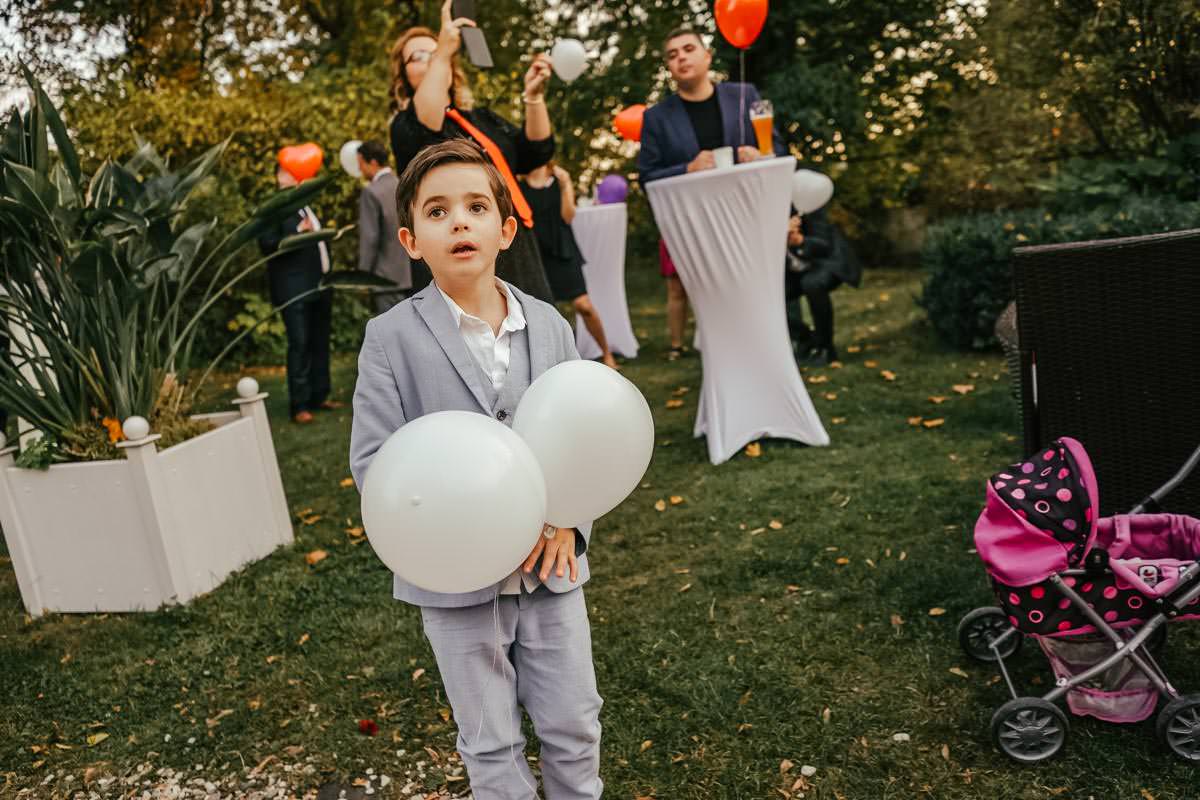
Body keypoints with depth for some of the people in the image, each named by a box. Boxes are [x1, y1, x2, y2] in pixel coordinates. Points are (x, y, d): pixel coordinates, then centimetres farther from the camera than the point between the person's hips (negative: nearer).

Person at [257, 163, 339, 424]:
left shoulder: (307, 207, 18)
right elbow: (267, 245, -16)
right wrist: (298, 232, -20)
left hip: (319, 287, 8)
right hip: (294, 290, -8)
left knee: (320, 344, 11)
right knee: (299, 345, -9)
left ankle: (319, 397, 20)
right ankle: (299, 405, -6)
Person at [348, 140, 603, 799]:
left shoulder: (549, 326, 1)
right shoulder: (391, 337, -9)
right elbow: (373, 459, -11)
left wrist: (567, 521, -12)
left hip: (551, 570, 3)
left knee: (574, 729, 16)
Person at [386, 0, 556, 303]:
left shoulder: (482, 118, 21)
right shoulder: (406, 125, 3)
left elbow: (535, 154, 9)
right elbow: (426, 123, -22)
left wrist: (533, 96, -5)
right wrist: (442, 53, -28)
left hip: (515, 260, 6)